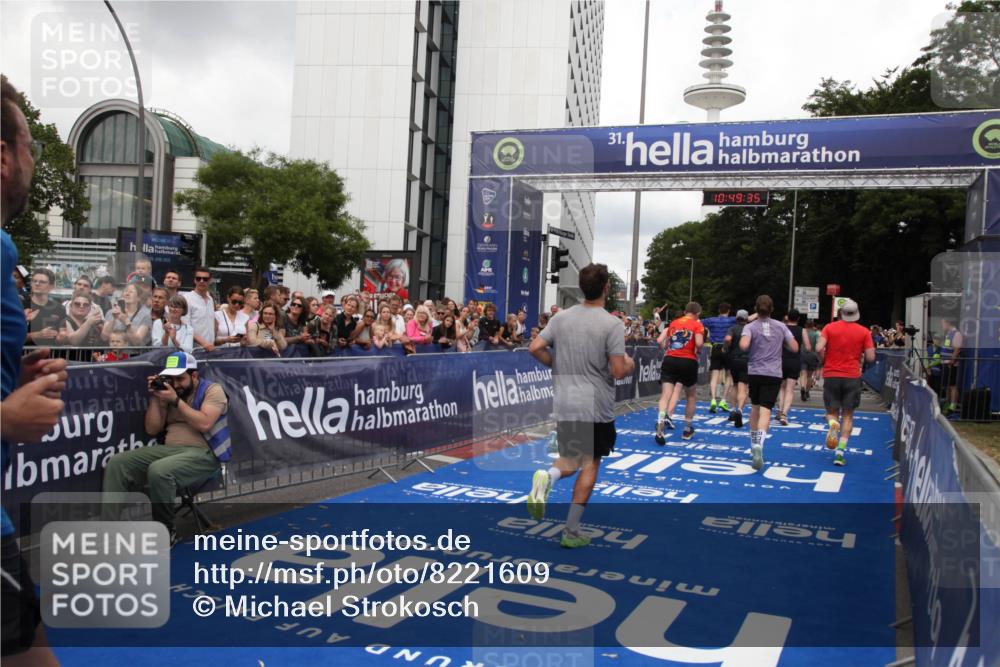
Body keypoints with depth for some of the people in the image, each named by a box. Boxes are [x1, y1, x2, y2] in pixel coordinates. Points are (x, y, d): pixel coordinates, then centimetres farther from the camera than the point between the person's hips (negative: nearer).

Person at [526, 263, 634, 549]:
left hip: (564, 405, 4)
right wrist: (629, 365, 8)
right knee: (590, 463, 10)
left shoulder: (562, 317, 1)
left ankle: (547, 477, -16)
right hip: (597, 408, -4)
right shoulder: (611, 324, -11)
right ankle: (571, 531, 10)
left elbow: (535, 348, -2)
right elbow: (618, 372, -14)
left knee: (571, 461, 19)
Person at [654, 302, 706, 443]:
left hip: (670, 360, 2)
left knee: (666, 394, -4)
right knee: (691, 396, 18)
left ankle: (661, 420, -29)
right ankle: (687, 429, 26)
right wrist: (698, 351, 5)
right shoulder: (697, 325, 0)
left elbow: (660, 341, 7)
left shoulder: (674, 323, 13)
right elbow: (699, 343, -15)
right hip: (688, 362, -2)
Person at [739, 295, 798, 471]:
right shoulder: (781, 327, 4)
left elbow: (743, 346, -21)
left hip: (754, 373, 0)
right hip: (774, 374, 0)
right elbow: (795, 348, 4)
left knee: (755, 408, 19)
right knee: (765, 411, -9)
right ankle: (759, 444, -30)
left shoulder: (750, 327, -3)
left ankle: (753, 444, 28)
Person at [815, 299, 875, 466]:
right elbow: (871, 358, -4)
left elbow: (819, 348, -13)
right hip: (852, 376, 0)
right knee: (847, 416, 8)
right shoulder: (863, 331, 0)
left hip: (831, 375, 0)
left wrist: (825, 360, 6)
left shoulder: (829, 327, -1)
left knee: (832, 412, 12)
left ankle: (832, 424, -24)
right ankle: (840, 451, -1)